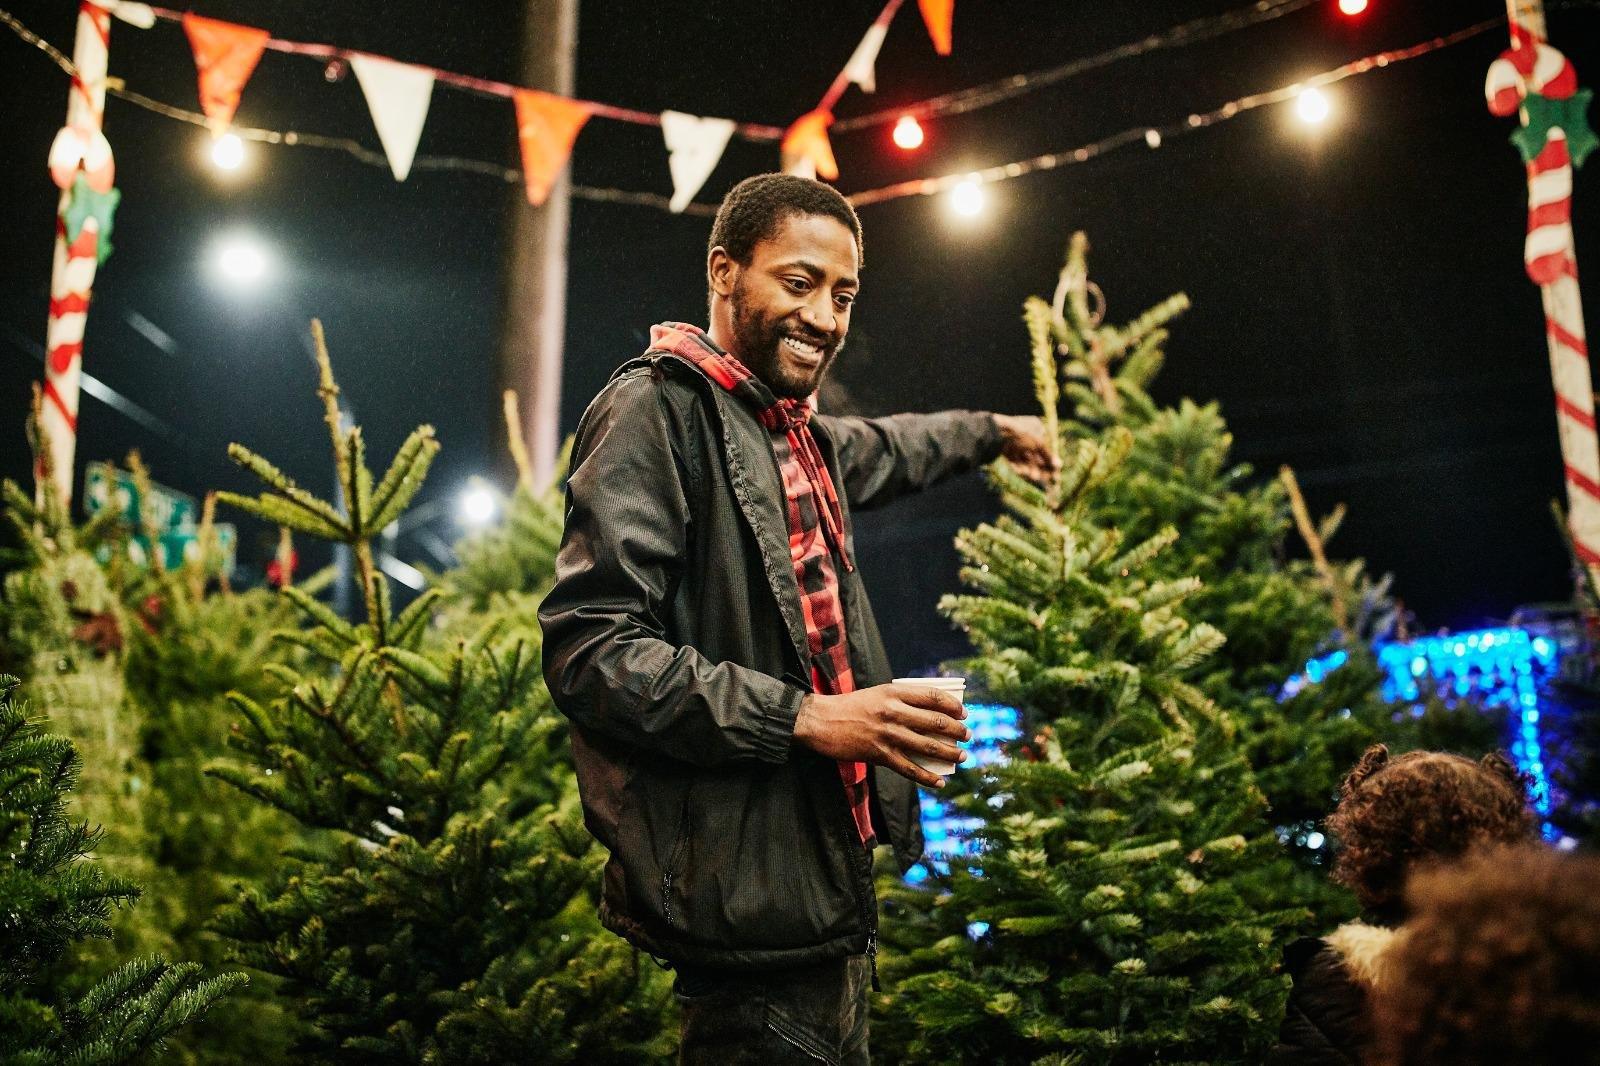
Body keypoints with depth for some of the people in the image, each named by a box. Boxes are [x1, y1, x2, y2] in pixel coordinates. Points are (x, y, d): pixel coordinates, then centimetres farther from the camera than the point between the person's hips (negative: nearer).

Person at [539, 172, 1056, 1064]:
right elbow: (591, 652, -20)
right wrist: (804, 718, -23)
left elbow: (883, 450, 42)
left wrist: (992, 432, 55)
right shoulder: (659, 408, -11)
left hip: (830, 887, 9)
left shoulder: (799, 435, 16)